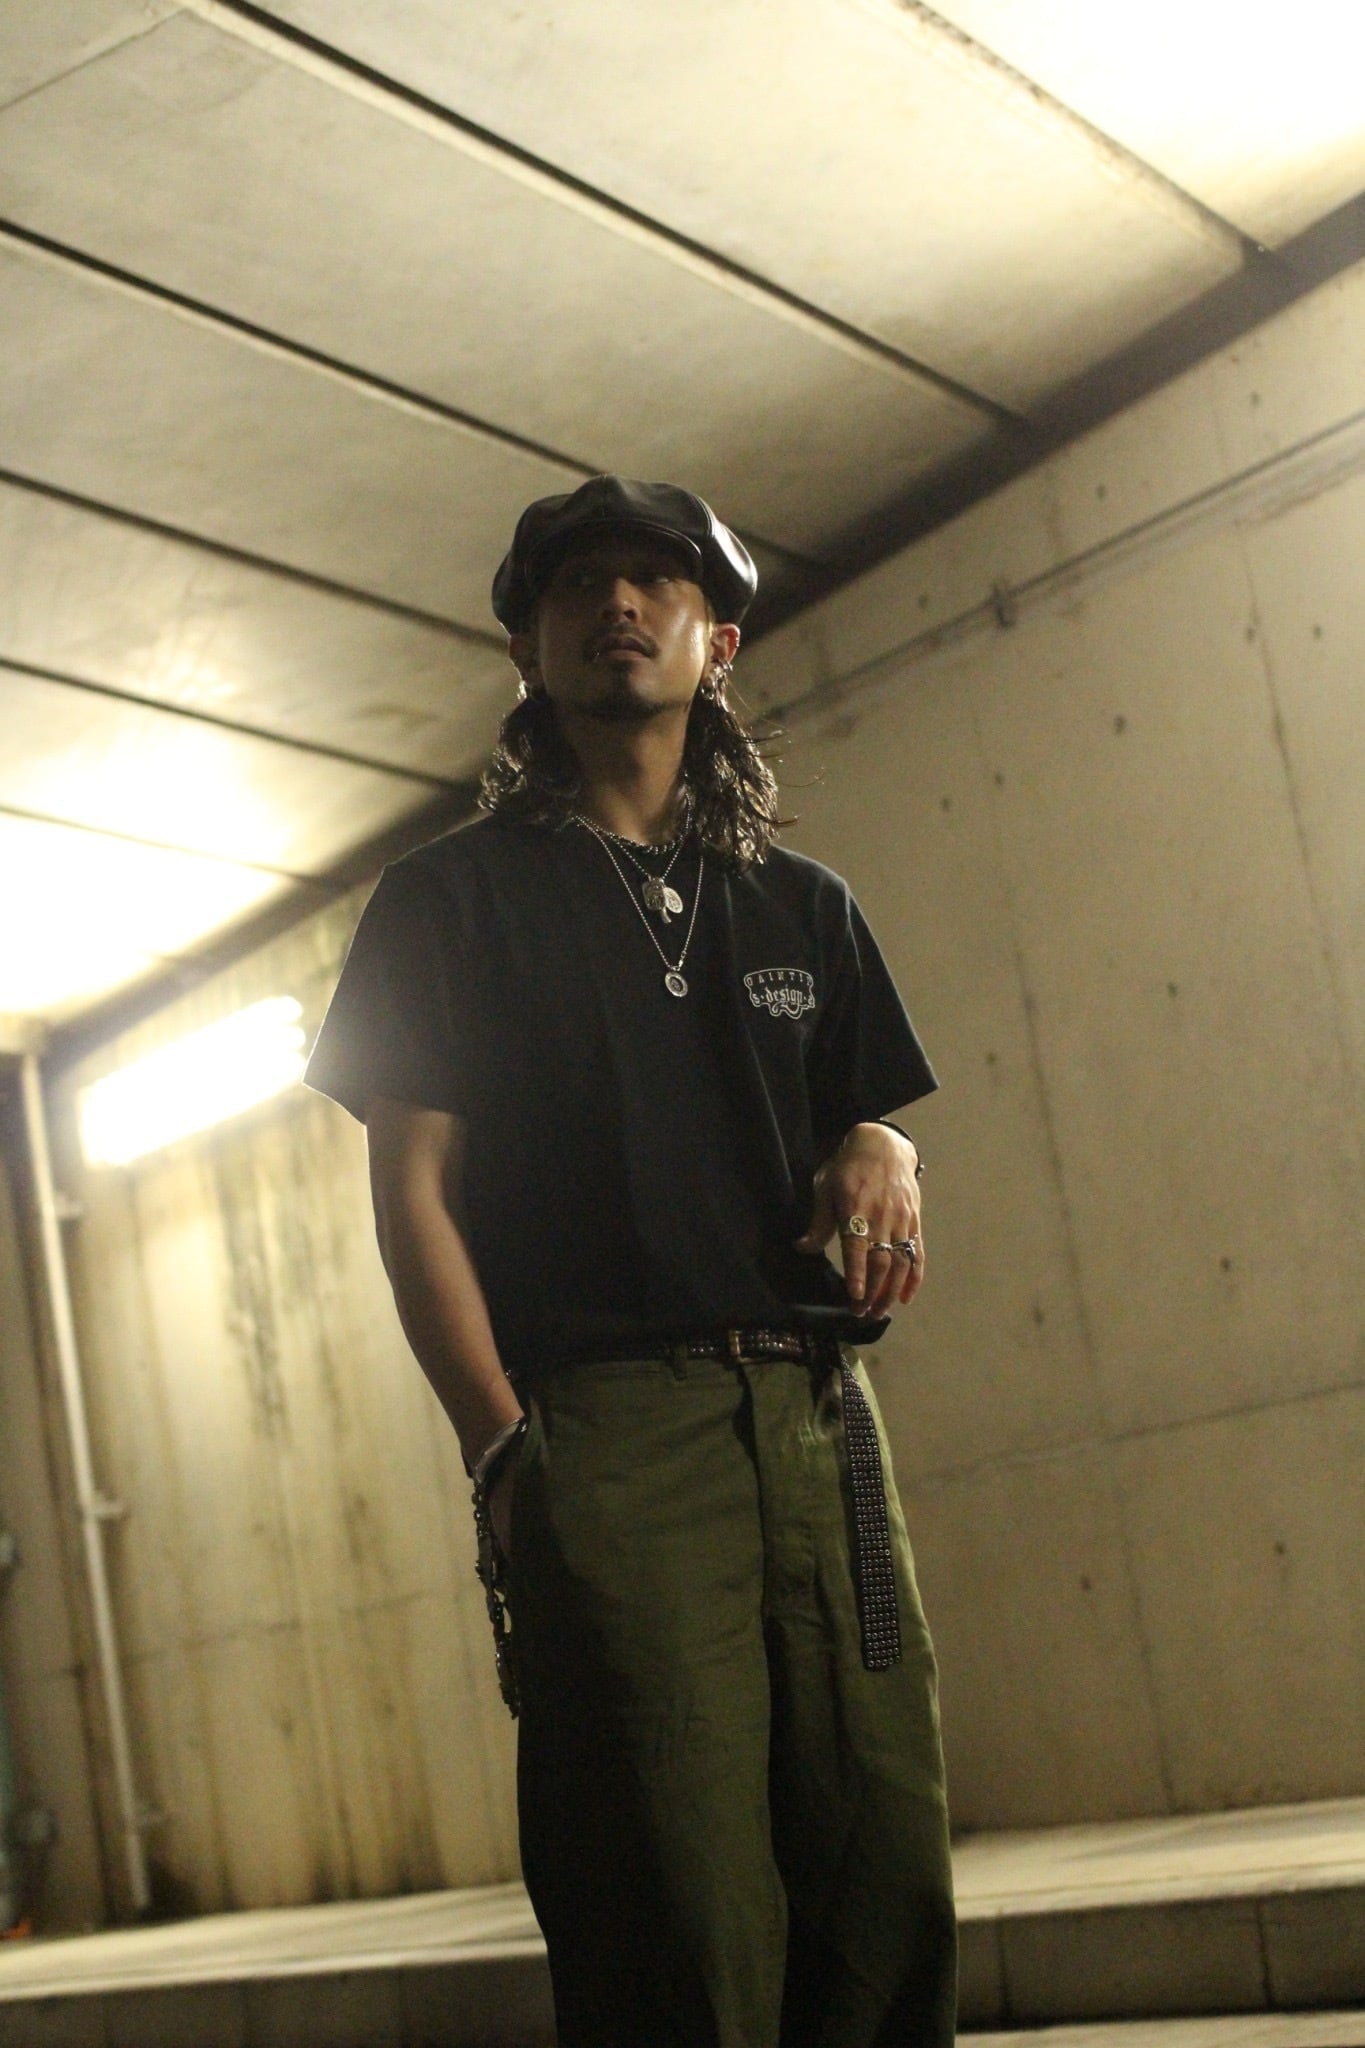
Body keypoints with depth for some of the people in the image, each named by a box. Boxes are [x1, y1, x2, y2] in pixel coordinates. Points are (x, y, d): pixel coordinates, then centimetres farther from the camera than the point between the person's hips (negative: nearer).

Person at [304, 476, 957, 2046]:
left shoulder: (805, 909, 22)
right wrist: (503, 1446, -11)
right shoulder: (455, 896, 11)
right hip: (608, 1429, -4)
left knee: (891, 1884, 0)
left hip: (816, 1415, 4)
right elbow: (413, 1189, 2)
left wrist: (883, 1156, 0)